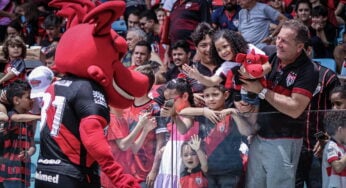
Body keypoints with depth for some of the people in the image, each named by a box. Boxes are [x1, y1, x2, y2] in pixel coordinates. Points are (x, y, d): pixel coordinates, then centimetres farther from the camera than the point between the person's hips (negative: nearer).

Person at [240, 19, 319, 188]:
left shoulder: (308, 71, -15)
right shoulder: (271, 57, 1)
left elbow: (295, 109, -21)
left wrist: (261, 91, -19)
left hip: (284, 141, -6)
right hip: (259, 136, 6)